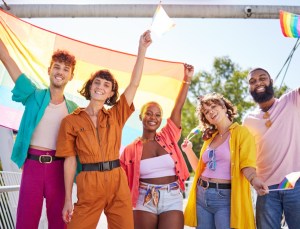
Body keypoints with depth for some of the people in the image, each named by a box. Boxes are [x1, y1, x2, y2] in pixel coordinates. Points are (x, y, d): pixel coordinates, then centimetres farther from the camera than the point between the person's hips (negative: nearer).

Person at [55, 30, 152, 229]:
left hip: (118, 183, 2)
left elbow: (134, 83, 3)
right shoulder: (71, 121, 3)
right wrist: (68, 199, -3)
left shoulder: (116, 116, 10)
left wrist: (142, 48, -3)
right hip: (89, 185, -2)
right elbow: (70, 160, 1)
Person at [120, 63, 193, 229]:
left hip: (172, 199, 1)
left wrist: (187, 79, -4)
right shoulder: (130, 150, 1)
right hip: (144, 201, 0)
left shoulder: (168, 136, 5)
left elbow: (178, 108, -1)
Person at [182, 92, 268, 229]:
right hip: (201, 195, 6)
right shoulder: (210, 137, 17)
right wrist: (188, 151, 10)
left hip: (225, 197, -6)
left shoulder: (241, 132, -2)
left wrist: (254, 180, -33)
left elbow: (247, 165, -13)